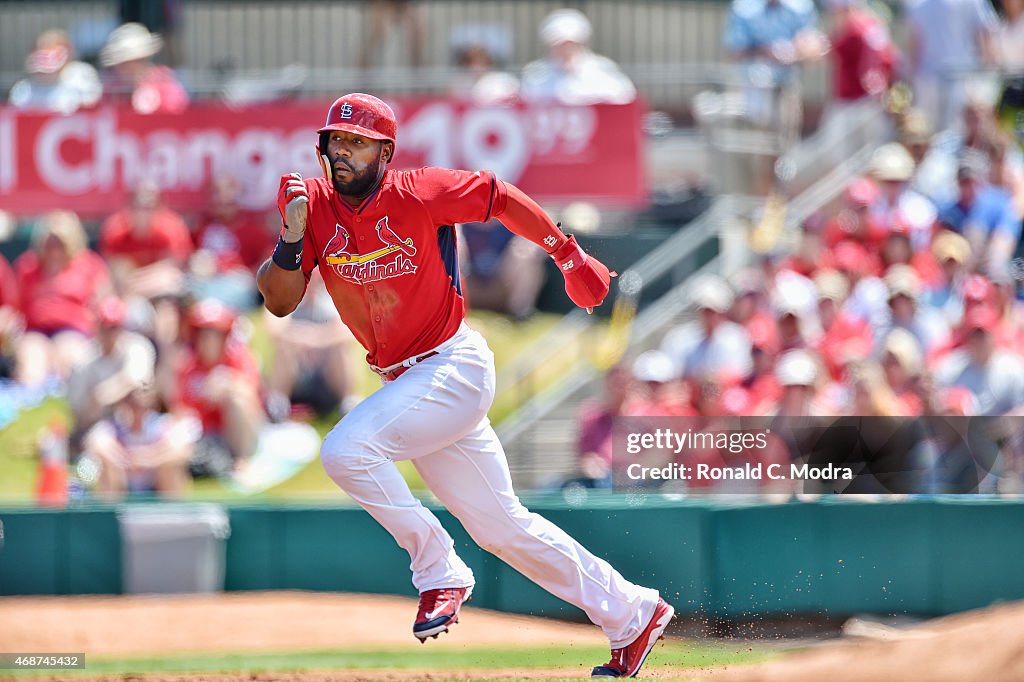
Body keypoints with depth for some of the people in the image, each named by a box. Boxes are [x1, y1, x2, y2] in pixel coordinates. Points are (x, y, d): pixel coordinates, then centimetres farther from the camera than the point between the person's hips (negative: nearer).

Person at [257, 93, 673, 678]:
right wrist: (292, 237, -22)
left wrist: (572, 258, 6)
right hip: (406, 382, 7)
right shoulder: (316, 205, -1)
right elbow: (280, 302, -5)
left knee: (347, 450, -25)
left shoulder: (419, 195, -15)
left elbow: (501, 198, -1)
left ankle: (439, 572, -8)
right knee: (502, 527, 12)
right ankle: (632, 614, 23)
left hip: (456, 367, -7)